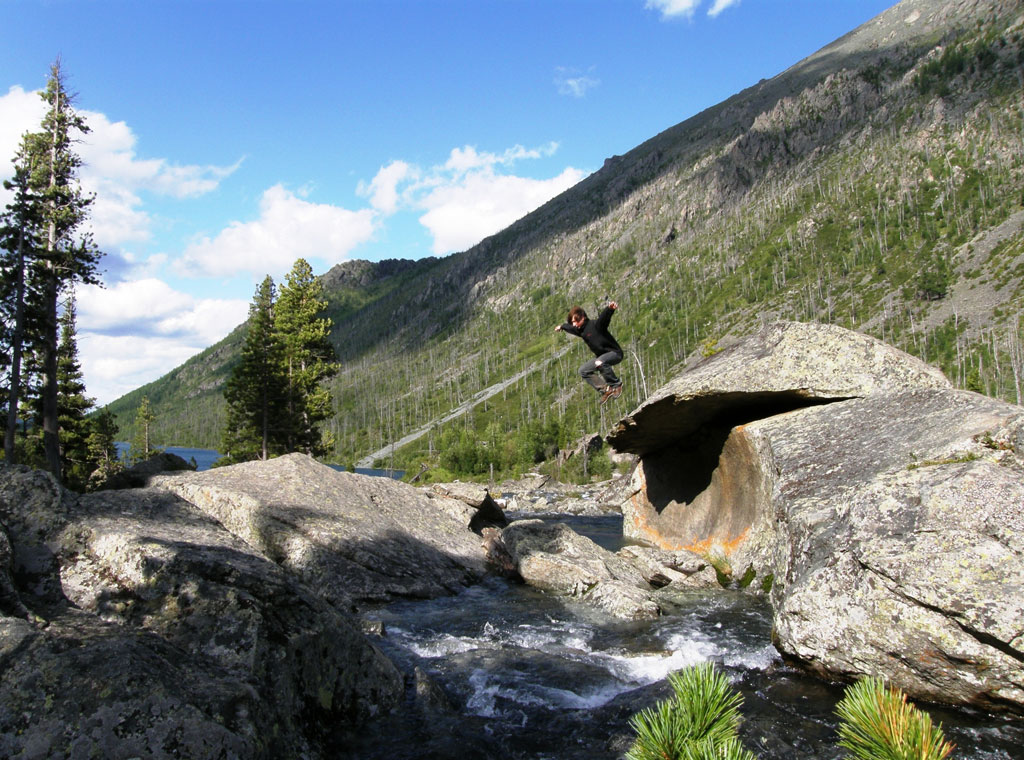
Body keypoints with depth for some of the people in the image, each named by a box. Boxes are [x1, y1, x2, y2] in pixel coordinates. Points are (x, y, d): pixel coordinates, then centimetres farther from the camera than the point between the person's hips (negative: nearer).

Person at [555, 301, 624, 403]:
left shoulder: (595, 324, -19)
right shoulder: (580, 330, 6)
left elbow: (604, 317, -40)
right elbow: (570, 327, 29)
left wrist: (610, 308, -62)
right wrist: (562, 327, 50)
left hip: (615, 352, -10)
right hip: (601, 357, 10)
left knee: (599, 363, -38)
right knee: (583, 371, 7)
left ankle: (616, 384, -20)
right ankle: (605, 390, -6)